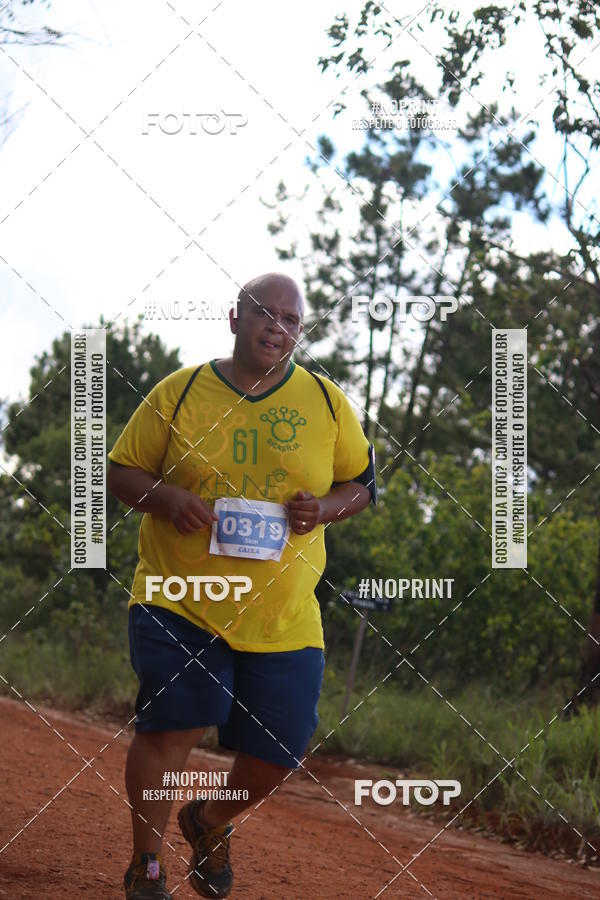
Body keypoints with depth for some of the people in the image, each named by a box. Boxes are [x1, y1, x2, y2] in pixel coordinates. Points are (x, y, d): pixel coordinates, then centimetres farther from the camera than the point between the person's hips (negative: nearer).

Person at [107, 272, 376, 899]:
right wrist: (165, 498, -14)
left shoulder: (327, 402, 6)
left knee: (276, 754, 2)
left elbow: (362, 483, 15)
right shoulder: (178, 393, 2)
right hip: (180, 599, -2)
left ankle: (210, 823, 37)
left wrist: (324, 509, -7)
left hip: (285, 616, 2)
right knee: (169, 726, -15)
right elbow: (119, 471, 7)